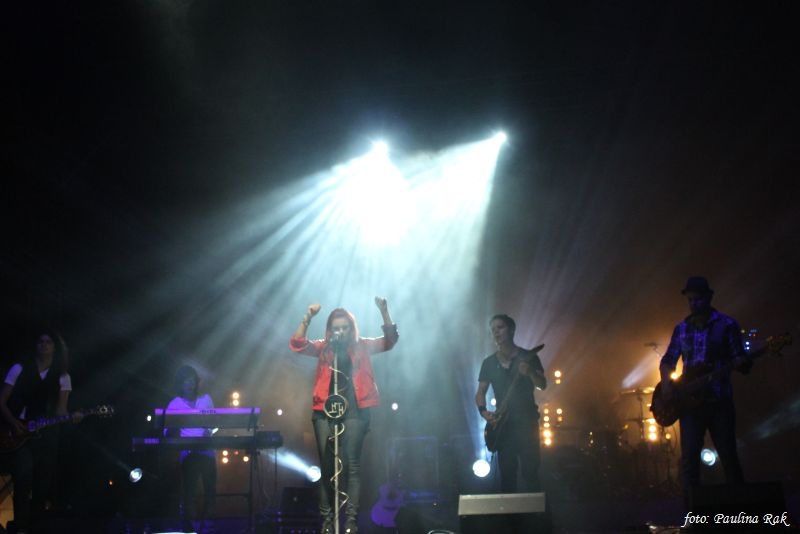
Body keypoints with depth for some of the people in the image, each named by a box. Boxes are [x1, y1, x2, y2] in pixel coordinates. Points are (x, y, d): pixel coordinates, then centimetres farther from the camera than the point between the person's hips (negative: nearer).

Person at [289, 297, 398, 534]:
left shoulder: (362, 346, 7)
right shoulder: (324, 348, 9)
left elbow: (389, 340, -4)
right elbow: (296, 344, -4)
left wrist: (384, 312, -18)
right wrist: (308, 318, -17)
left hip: (354, 411, -2)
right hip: (325, 410, 2)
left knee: (351, 464, -5)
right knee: (326, 466, 4)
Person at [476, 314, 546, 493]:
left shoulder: (528, 357, 1)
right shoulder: (489, 362, 10)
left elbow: (542, 385, -6)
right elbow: (480, 392, 12)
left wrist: (529, 372, -26)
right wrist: (483, 411, -7)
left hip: (527, 422, -3)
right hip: (503, 424, 3)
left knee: (530, 471, -8)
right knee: (507, 473, 4)